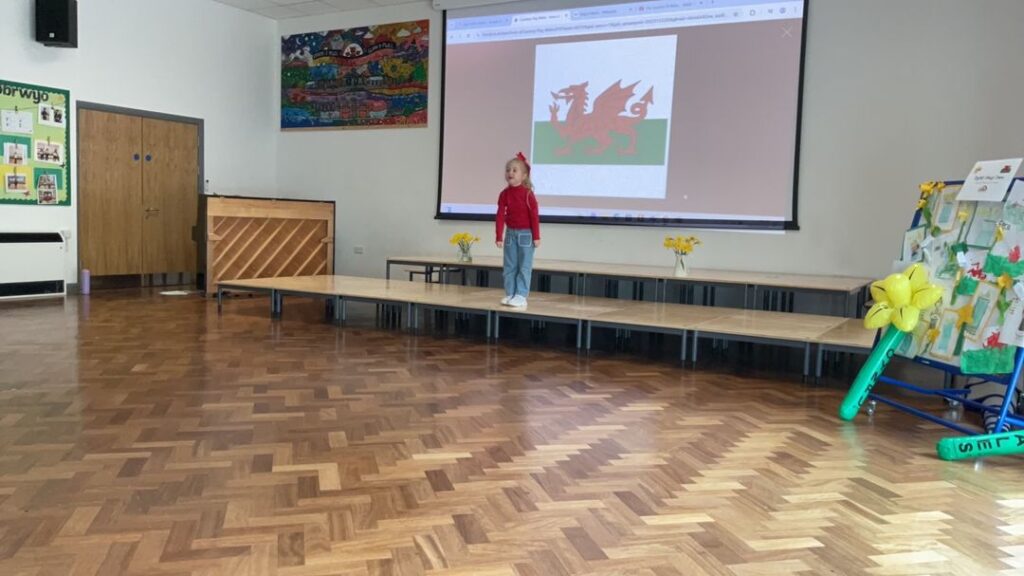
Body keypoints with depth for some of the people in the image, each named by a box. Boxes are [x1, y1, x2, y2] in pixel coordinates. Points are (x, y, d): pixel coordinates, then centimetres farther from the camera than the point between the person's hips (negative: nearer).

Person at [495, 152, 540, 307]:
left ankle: (521, 296, 1)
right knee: (509, 266, 8)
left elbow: (534, 215, -11)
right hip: (511, 233, 5)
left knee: (524, 267, -2)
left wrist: (536, 236, -12)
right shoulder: (504, 193, 1)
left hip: (526, 233, -5)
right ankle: (510, 294, 15)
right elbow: (500, 216, 1)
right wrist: (499, 237, -2)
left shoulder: (527, 193, -12)